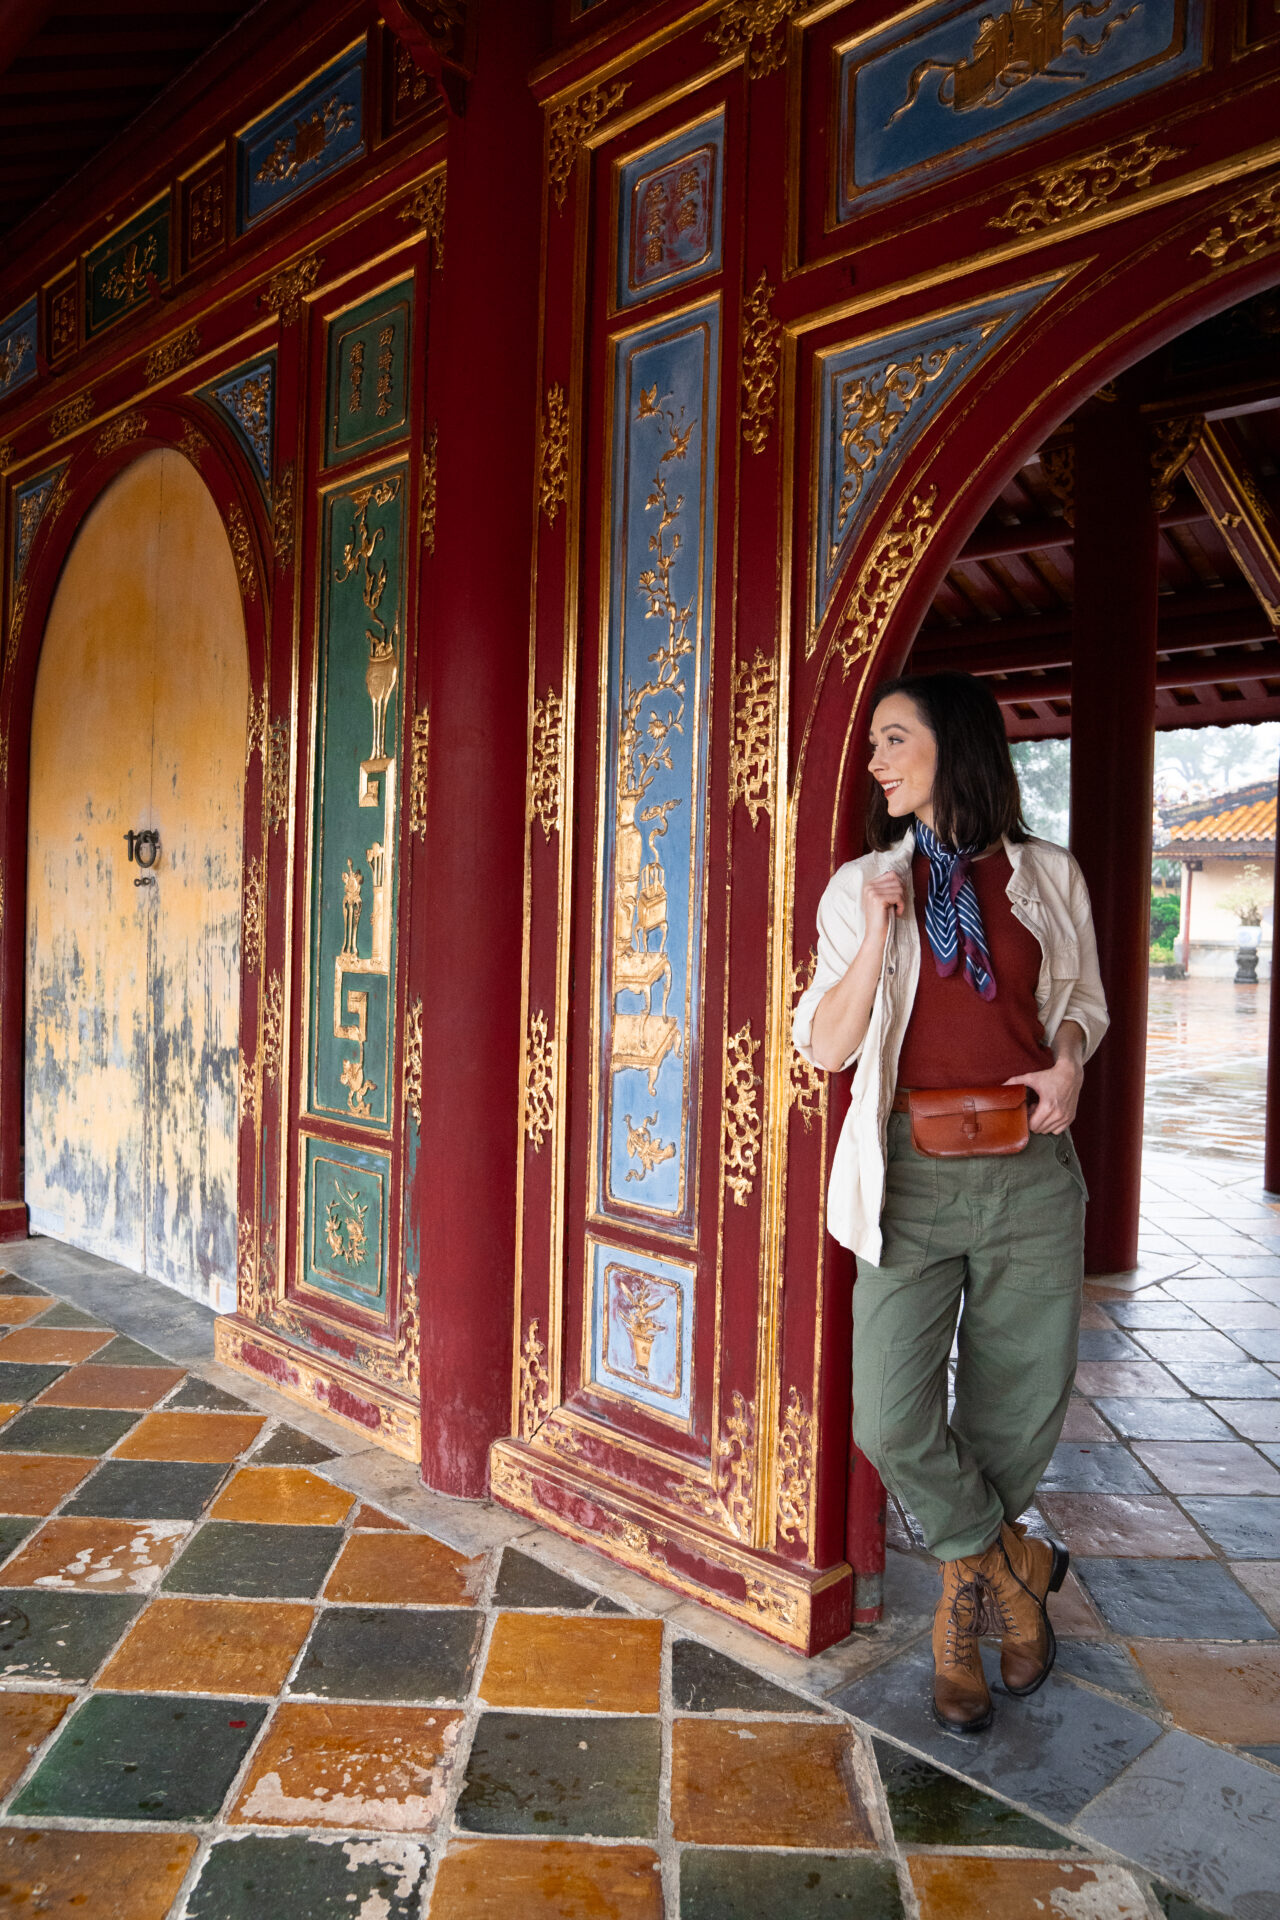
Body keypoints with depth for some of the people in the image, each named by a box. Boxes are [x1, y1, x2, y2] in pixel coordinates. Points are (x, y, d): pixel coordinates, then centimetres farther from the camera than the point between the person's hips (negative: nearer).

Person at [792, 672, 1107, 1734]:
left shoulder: (1050, 877, 6)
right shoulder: (864, 885, 5)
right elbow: (824, 1045, 1)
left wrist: (1070, 1058, -2)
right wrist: (878, 938, -12)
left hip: (1030, 1174, 1)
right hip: (913, 1178, 0)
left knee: (1020, 1415, 8)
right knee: (893, 1424, -7)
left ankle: (967, 1592, 39)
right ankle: (1015, 1568, 25)